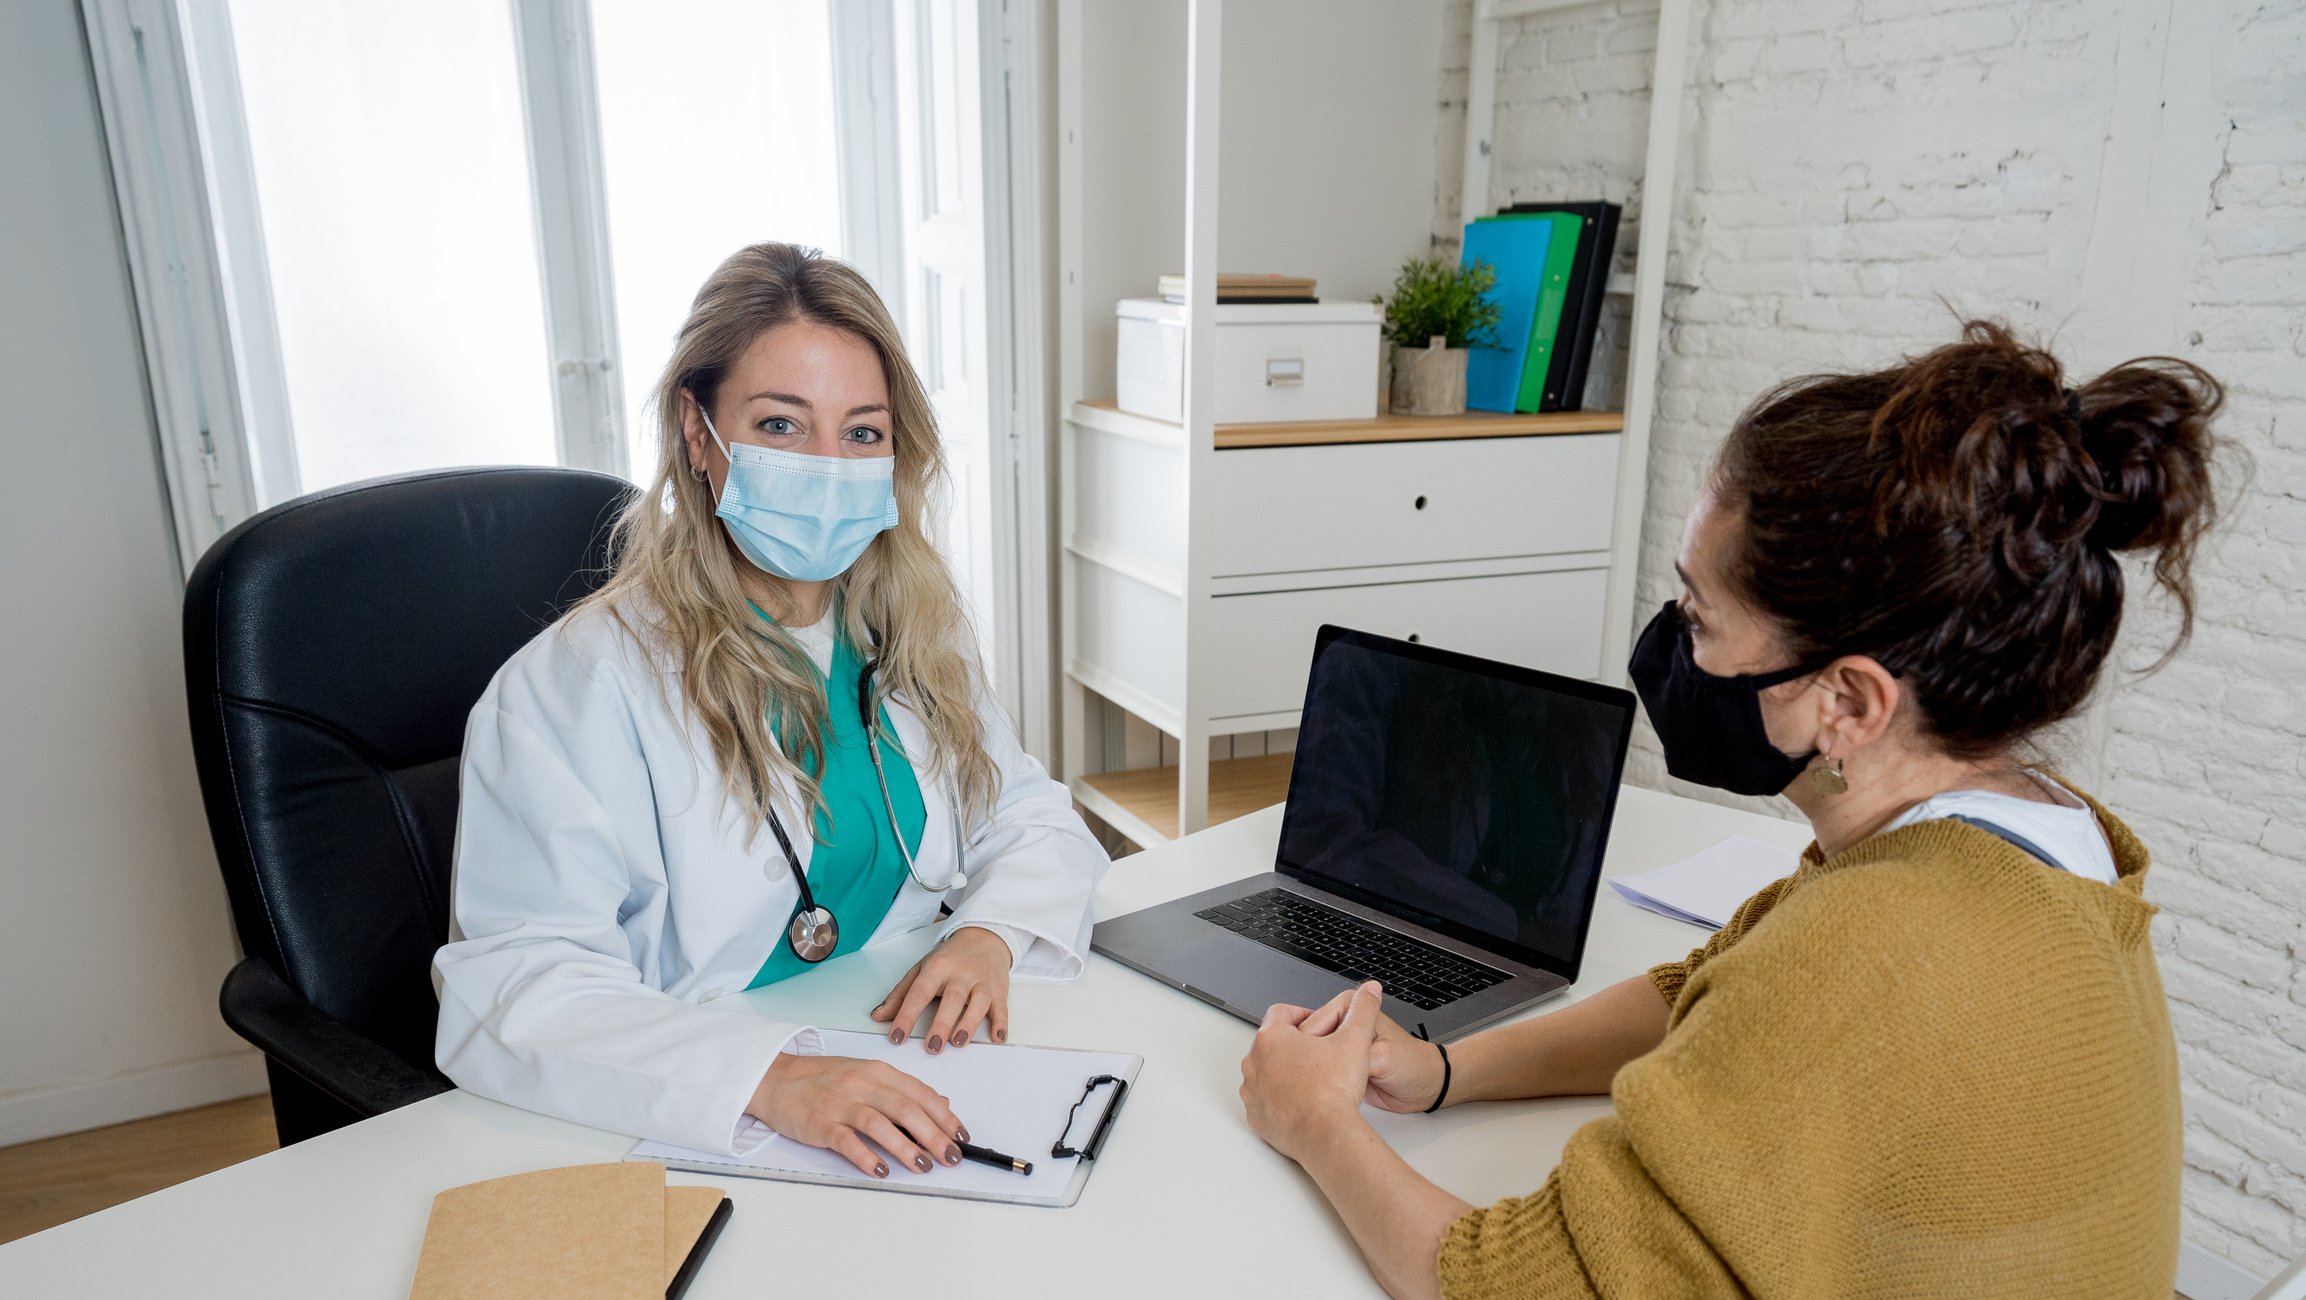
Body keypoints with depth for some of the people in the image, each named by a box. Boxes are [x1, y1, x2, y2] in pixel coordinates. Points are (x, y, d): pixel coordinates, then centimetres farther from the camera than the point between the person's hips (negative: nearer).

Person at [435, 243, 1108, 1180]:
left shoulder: (910, 632, 4)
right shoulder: (574, 686, -13)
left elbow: (1032, 819, 11)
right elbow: (516, 985, -20)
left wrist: (988, 933, -10)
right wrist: (769, 1079, -33)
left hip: (909, 1084, 3)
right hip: (698, 1133, -2)